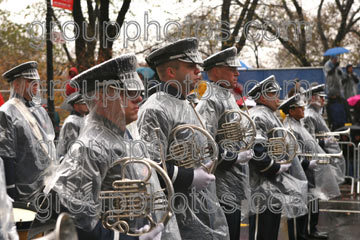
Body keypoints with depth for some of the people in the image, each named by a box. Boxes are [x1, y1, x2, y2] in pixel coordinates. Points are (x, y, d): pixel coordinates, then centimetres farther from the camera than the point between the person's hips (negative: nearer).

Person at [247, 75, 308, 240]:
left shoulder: (269, 115, 21)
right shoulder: (257, 117, -14)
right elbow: (256, 152, -26)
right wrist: (278, 169, -17)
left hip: (275, 189, 11)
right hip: (264, 190, -11)